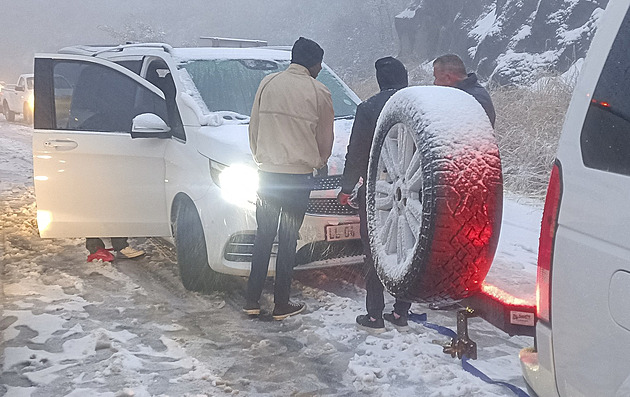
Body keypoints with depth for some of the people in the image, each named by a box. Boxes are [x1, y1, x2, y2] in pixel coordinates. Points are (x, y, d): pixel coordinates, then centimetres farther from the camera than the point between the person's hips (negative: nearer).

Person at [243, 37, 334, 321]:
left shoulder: (268, 83, 4)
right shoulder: (318, 93, -4)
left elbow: (254, 127, 9)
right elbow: (325, 138, 6)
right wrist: (320, 162, 25)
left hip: (267, 172, 3)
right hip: (299, 175, -3)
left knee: (263, 237, 12)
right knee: (288, 241, 5)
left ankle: (251, 301, 14)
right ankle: (281, 305, 12)